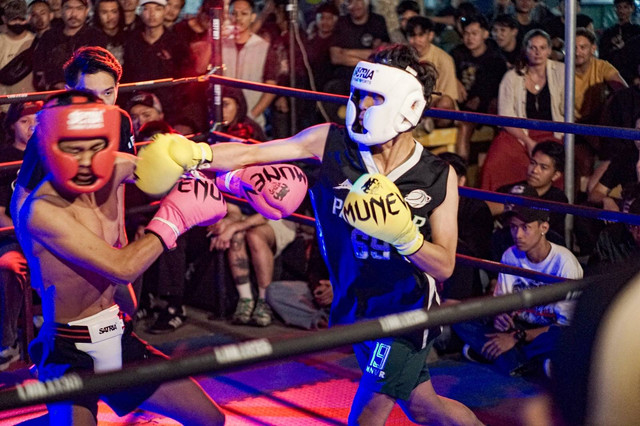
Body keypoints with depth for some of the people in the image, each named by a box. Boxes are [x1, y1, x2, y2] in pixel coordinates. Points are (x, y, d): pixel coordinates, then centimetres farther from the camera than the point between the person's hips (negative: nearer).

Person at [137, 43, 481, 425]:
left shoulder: (440, 178, -15)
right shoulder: (331, 143, -11)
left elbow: (444, 267, -13)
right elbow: (250, 154, -13)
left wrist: (403, 235, -31)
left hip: (405, 311, -4)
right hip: (356, 307, 4)